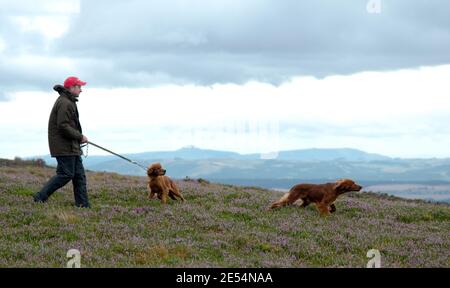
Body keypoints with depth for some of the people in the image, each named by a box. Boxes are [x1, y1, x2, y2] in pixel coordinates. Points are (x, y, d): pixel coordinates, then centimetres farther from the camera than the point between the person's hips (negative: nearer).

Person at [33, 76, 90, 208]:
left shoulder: (69, 102, 19)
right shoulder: (64, 103, -16)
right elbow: (63, 126, -23)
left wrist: (79, 137, 13)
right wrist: (80, 136, -15)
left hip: (71, 146, 11)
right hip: (64, 146, -11)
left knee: (79, 175, 7)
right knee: (66, 174, -10)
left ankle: (83, 205, 7)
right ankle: (40, 197, -4)